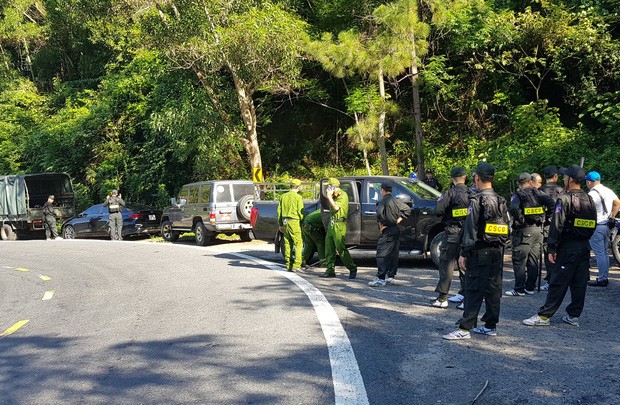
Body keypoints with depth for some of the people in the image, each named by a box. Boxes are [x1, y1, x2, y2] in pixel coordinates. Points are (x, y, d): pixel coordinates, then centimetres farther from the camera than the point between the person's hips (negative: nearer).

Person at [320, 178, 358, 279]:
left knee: (341, 249, -10)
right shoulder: (334, 196, 17)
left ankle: (352, 269, 1)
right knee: (329, 249, 7)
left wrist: (329, 197, -14)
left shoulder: (343, 195, -10)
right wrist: (328, 197, 12)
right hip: (332, 224, 9)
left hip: (339, 225, -9)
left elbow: (336, 207, -21)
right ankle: (330, 271, 12)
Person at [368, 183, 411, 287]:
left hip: (387, 231, -8)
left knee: (382, 255, -8)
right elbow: (407, 210, 13)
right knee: (393, 255, 13)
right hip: (396, 230, 8)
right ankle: (391, 277, 18)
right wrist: (398, 220, 10)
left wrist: (381, 226, -15)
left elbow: (379, 213, -27)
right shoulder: (396, 201, 11)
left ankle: (381, 279, -14)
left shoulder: (383, 201, -12)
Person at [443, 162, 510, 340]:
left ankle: (465, 328, -5)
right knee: (493, 289, 11)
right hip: (497, 252, 7)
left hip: (479, 252, -7)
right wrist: (501, 248, 19)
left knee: (473, 290, -6)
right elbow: (507, 228, 14)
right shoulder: (501, 201, 11)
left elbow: (470, 230, -15)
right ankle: (490, 325, 19)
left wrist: (464, 253, -12)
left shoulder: (477, 201, -12)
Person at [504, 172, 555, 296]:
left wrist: (521, 220, -13)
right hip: (538, 230, 6)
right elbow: (551, 202, -5)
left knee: (519, 262, -1)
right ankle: (530, 287, 18)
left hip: (523, 231, -6)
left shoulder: (517, 195, -7)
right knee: (533, 261, 12)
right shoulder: (538, 193, 7)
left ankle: (519, 289, 0)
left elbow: (514, 209, -26)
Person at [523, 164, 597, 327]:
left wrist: (552, 248, -12)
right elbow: (593, 226, 16)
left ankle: (544, 316, 0)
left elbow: (557, 226, -16)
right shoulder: (589, 201, 10)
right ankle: (574, 315, 17)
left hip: (567, 248, -7)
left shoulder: (565, 200, -12)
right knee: (579, 284, 10)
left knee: (558, 283, -4)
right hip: (584, 248, 7)